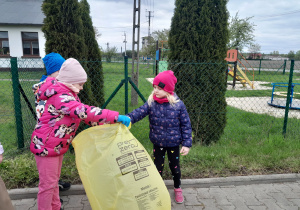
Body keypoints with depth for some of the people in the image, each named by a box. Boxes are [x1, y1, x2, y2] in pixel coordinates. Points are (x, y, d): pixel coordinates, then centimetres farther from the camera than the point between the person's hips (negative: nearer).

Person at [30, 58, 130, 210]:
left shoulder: (70, 94, 5)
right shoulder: (60, 96, -27)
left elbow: (83, 115, 6)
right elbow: (84, 111, -40)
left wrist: (108, 125, -3)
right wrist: (117, 117, -42)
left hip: (58, 146, 10)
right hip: (46, 146, -10)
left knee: (54, 180, 21)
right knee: (48, 184, 4)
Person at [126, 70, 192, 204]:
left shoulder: (178, 105, -15)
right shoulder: (151, 103, -9)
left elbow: (186, 125, -10)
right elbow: (139, 112, -22)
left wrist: (186, 144, -11)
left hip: (173, 143, -1)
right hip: (158, 143, 2)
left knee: (175, 166, 17)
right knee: (158, 167, 15)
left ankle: (177, 189, 45)